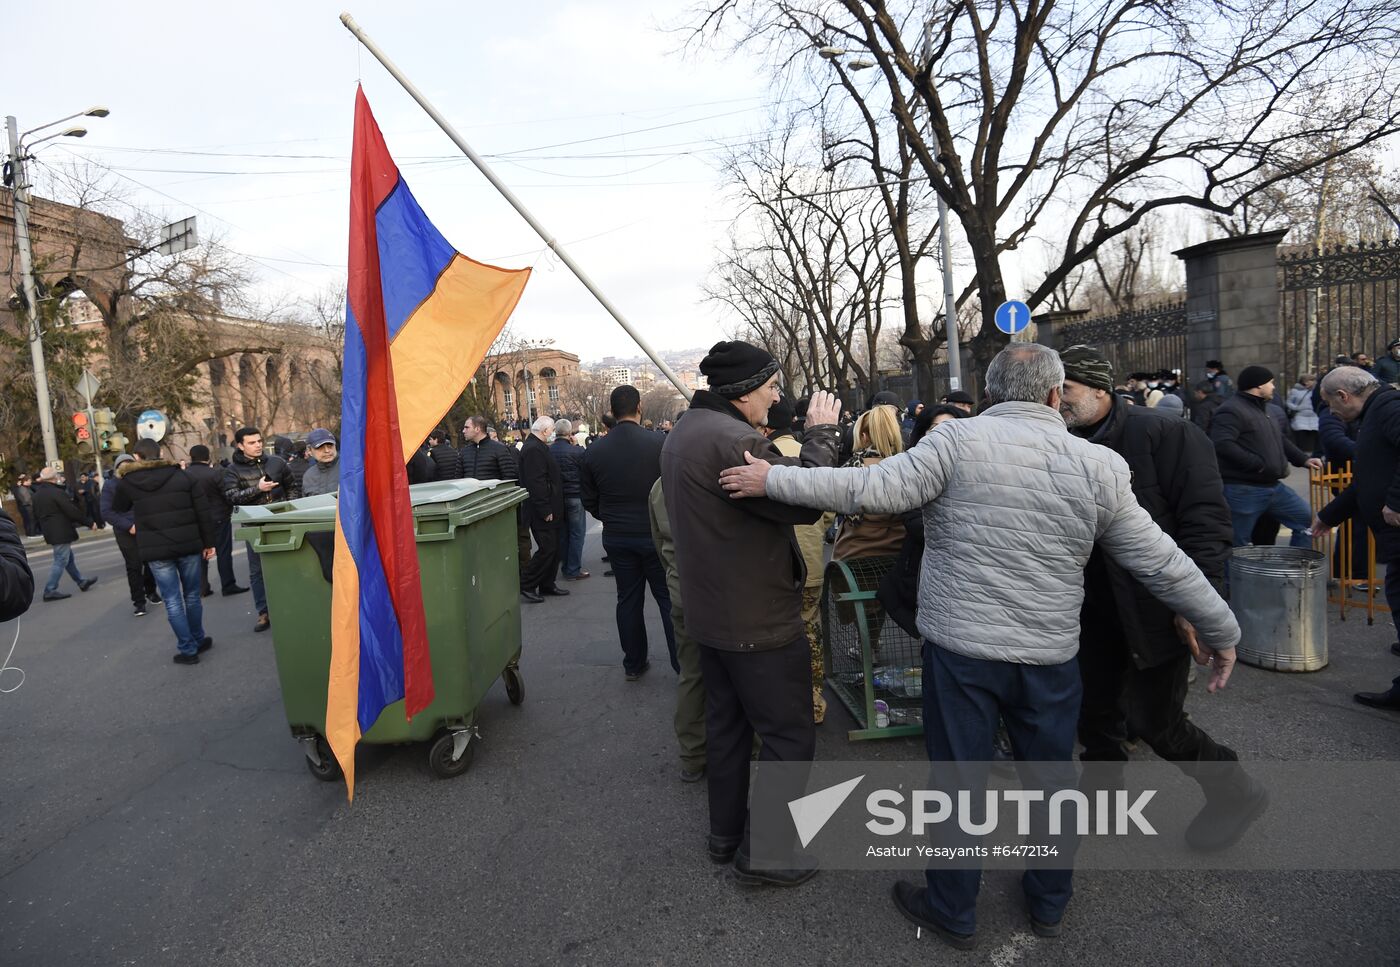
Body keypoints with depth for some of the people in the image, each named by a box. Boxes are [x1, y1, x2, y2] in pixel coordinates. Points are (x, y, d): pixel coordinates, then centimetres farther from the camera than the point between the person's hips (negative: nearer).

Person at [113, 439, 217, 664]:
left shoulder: (127, 483, 0)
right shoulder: (182, 476, 1)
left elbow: (118, 509, 21)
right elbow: (203, 512, -1)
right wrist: (208, 542, 7)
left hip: (156, 550, -1)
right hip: (188, 545, 1)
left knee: (172, 601, 3)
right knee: (192, 596, 15)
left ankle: (188, 649, 5)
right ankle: (198, 640, 26)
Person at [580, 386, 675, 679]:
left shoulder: (592, 453, -4)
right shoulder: (661, 443, -15)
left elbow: (590, 502, 4)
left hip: (616, 537, 3)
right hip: (657, 534, -3)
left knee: (628, 599, 14)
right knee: (669, 599, 7)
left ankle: (633, 664, 24)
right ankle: (684, 664, 12)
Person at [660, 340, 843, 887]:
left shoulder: (685, 433, 9)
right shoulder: (730, 440, -25)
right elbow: (806, 501, -26)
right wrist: (821, 433, -13)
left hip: (711, 612, 10)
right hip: (759, 619, -10)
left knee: (727, 723, 21)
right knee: (790, 736, 4)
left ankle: (725, 832, 35)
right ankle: (761, 852, 16)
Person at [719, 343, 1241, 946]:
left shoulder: (960, 439, -11)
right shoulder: (1097, 465, -3)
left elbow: (875, 489, -17)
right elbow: (1162, 564, 2)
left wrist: (773, 480, -9)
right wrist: (1221, 632, 17)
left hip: (960, 645, -2)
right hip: (1050, 655, 3)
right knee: (1052, 779, 22)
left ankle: (953, 914, 30)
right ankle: (1048, 905, 41)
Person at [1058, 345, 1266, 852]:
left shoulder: (1165, 434, -13)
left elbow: (1206, 519, -17)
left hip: (1155, 609, -6)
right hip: (1096, 609, 6)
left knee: (1154, 720, 2)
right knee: (1094, 712, 15)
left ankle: (1235, 792, 27)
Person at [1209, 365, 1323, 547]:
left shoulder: (1262, 409, 18)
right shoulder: (1232, 410, -16)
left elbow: (1280, 440, 30)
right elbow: (1222, 444, -31)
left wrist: (1304, 459, 17)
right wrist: (1258, 464, -25)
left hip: (1273, 486, 10)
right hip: (1243, 491, -10)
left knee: (1307, 518, 15)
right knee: (1236, 545, -2)